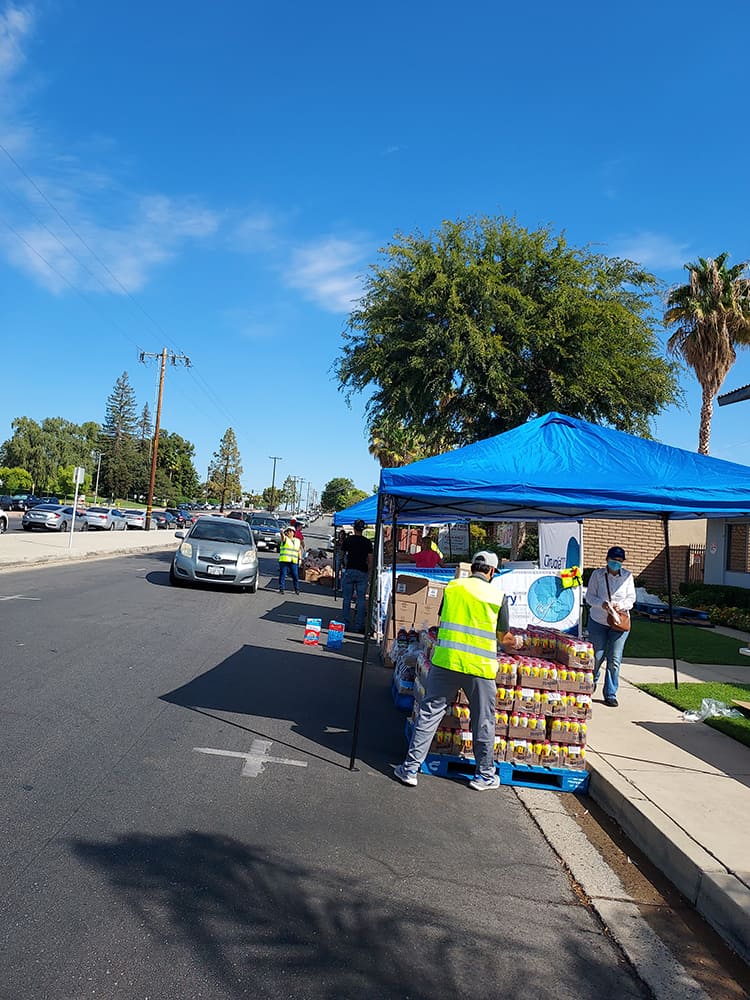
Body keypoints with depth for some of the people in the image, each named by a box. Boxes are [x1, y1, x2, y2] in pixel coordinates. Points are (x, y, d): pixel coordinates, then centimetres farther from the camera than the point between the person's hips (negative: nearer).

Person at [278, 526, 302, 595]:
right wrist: (282, 534, -42)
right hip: (284, 560, -3)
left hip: (294, 561, 3)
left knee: (295, 575, 1)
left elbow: (299, 550, 23)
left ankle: (297, 589, 12)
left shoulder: (297, 541, 18)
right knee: (282, 574, -4)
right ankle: (281, 589, 1)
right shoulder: (285, 539, 4)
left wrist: (300, 558, 13)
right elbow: (283, 537, -21)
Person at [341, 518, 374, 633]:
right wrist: (368, 573, 12)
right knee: (361, 599, 3)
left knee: (347, 599, 7)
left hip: (349, 571, 0)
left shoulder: (348, 540, -1)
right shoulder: (367, 542, 0)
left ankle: (345, 623, 8)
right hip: (362, 572, 0)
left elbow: (342, 555, 8)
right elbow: (370, 560, 0)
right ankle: (359, 625, 3)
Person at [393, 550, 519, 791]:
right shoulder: (498, 596, 0)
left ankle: (410, 768, 11)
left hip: (445, 661, 1)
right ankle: (484, 775, 26)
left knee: (428, 714, 9)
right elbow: (502, 635, 9)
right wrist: (514, 641, 32)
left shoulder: (452, 587, 5)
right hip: (480, 666, -1)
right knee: (483, 721, 14)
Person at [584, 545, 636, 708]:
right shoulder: (597, 574, -3)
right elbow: (589, 596, -5)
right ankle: (592, 680, 38)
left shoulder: (627, 576, 1)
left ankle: (610, 694, 10)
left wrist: (621, 605, -19)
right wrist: (602, 603, -24)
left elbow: (631, 598, 2)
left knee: (614, 660, -2)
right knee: (597, 656, 6)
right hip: (598, 621, -1)